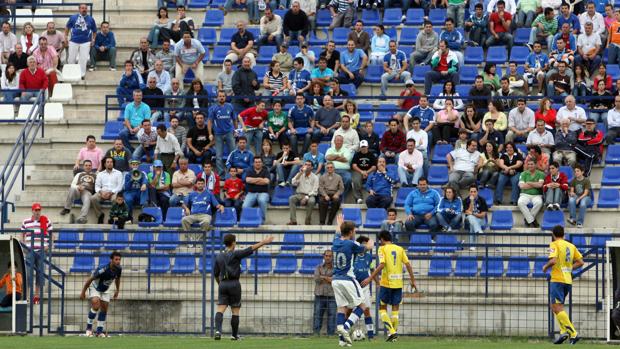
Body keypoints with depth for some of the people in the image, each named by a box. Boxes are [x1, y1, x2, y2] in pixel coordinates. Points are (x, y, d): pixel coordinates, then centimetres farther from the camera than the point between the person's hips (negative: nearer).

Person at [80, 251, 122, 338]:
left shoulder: (119, 269, -18)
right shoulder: (103, 270, -37)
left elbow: (117, 278, 8)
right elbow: (90, 279, -27)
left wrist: (117, 291, 14)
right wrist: (83, 292, -20)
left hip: (105, 290, 6)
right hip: (95, 287, -6)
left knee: (104, 309, 3)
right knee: (96, 305, -25)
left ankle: (99, 331, 13)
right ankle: (89, 328, -13)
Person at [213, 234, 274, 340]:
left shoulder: (219, 256, 10)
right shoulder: (235, 254, -5)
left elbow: (215, 274, 16)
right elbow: (250, 249, -10)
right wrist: (264, 242, -7)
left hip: (223, 284, 3)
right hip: (234, 284, -3)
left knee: (220, 310, -5)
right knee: (235, 311, 7)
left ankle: (218, 330, -27)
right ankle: (234, 335, 11)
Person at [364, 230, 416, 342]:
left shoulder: (382, 249, -3)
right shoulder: (400, 249, 9)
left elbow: (381, 265, -16)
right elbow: (408, 265, 3)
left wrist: (370, 278, -14)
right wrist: (412, 281, 9)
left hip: (386, 283, -4)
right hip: (398, 283, 4)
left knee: (382, 308, 7)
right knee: (395, 308, 12)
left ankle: (391, 331, -9)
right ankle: (394, 332, 8)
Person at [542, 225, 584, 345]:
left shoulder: (554, 244, -6)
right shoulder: (571, 246, 13)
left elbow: (553, 260, -20)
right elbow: (580, 262, 11)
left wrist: (546, 267, -2)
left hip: (557, 280, -7)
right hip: (568, 280, 7)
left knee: (557, 308, -9)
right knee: (554, 306, 17)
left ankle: (573, 334, -20)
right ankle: (564, 331, 4)